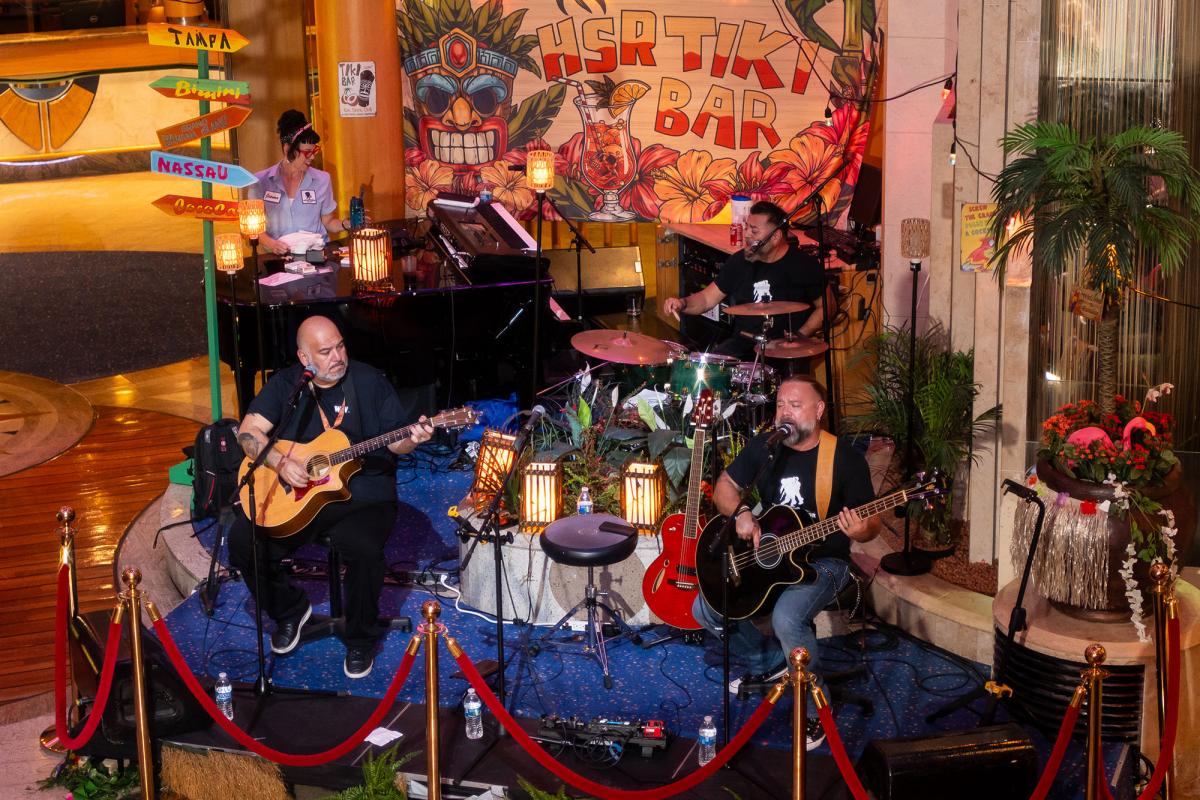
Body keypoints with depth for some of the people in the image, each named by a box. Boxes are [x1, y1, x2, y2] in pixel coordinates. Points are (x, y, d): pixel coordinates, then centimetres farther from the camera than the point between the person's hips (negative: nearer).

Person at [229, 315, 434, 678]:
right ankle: (291, 610, 12)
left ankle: (361, 640, -6)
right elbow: (248, 431, -4)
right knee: (242, 540, -17)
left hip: (362, 494, -2)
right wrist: (280, 462, -20)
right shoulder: (285, 384, 4)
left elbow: (394, 442, 3)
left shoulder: (370, 382, 1)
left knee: (364, 549, -32)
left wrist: (412, 439, -20)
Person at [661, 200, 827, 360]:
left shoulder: (804, 266, -6)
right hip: (741, 343, 4)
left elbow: (825, 307, 3)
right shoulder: (739, 261, 6)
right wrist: (682, 303, -11)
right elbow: (707, 298, 10)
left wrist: (800, 336, -12)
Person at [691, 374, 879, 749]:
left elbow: (871, 524, -8)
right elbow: (724, 486, 9)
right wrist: (740, 512, -13)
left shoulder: (845, 459, -12)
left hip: (822, 561, -6)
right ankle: (769, 661, 18)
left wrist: (862, 530, -33)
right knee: (704, 609, -5)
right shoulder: (763, 447, 1)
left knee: (787, 617, -35)